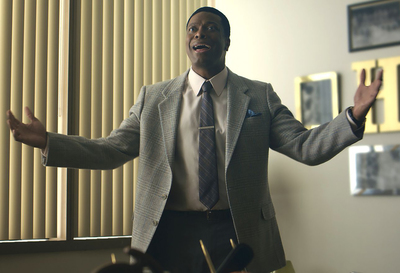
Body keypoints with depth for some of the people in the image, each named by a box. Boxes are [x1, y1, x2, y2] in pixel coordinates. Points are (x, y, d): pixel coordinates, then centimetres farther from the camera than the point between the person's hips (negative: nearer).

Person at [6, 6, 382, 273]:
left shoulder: (260, 96, 6)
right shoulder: (153, 98, 9)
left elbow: (306, 147, -2)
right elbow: (110, 151, 4)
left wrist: (354, 116, -19)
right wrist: (47, 142, -8)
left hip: (239, 235, 0)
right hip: (169, 236, 1)